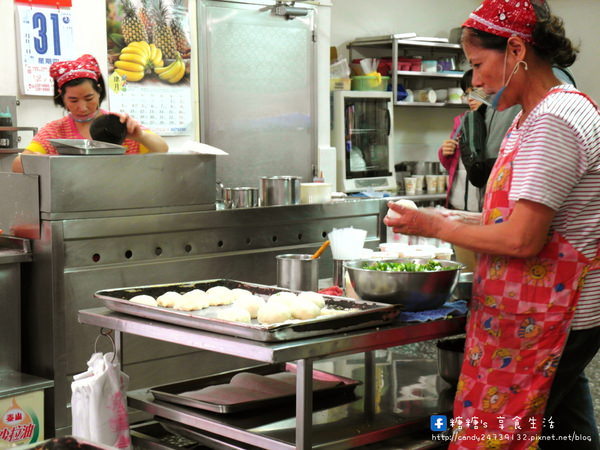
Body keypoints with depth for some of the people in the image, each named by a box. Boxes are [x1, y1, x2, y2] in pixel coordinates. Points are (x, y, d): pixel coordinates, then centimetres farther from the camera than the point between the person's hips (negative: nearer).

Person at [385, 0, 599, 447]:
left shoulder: (553, 121, -18)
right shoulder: (535, 115, 14)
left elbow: (522, 240, -22)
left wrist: (438, 227, -10)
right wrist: (456, 219, 9)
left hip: (542, 321, -10)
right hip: (561, 311, 10)